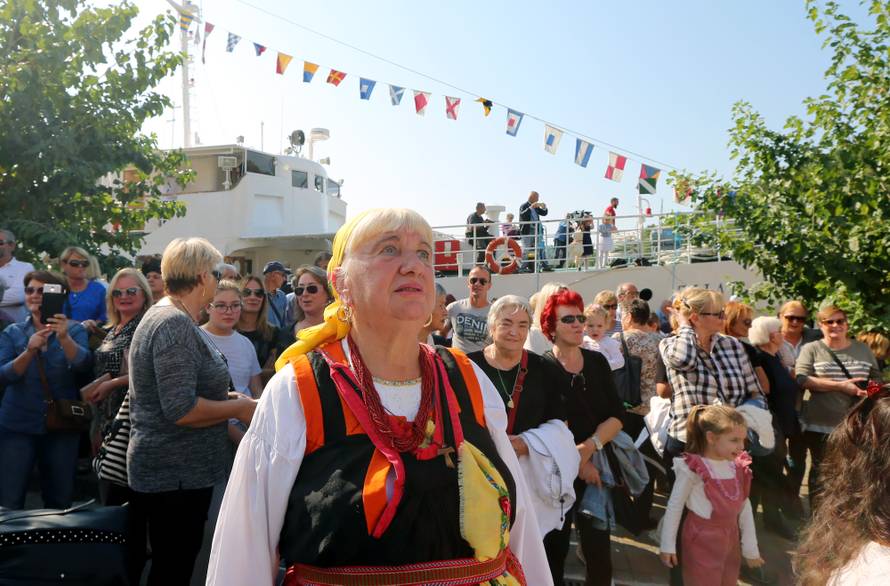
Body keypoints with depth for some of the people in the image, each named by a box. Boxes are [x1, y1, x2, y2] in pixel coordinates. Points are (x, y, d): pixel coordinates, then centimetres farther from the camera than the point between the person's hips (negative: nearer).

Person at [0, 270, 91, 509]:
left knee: (60, 501, 8)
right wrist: (30, 351, -25)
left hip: (62, 425, 0)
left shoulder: (74, 330, 1)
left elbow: (82, 364, -18)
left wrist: (64, 338, -35)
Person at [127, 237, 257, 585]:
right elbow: (181, 410, -26)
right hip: (177, 474, -10)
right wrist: (239, 407, -14)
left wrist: (223, 397, 12)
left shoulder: (163, 316, 12)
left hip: (168, 468, 10)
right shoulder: (176, 324, -20)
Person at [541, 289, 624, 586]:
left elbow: (617, 415, -1)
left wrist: (589, 447, -14)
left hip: (597, 465, 3)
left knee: (599, 552, 4)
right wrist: (576, 461, -11)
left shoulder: (597, 362, 4)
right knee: (555, 550, 10)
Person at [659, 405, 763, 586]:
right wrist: (668, 544, -7)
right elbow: (674, 506, -12)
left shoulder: (738, 466, -2)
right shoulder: (693, 468, -20)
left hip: (730, 540, 6)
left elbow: (745, 507, 6)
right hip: (702, 542, -6)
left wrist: (751, 547, 9)